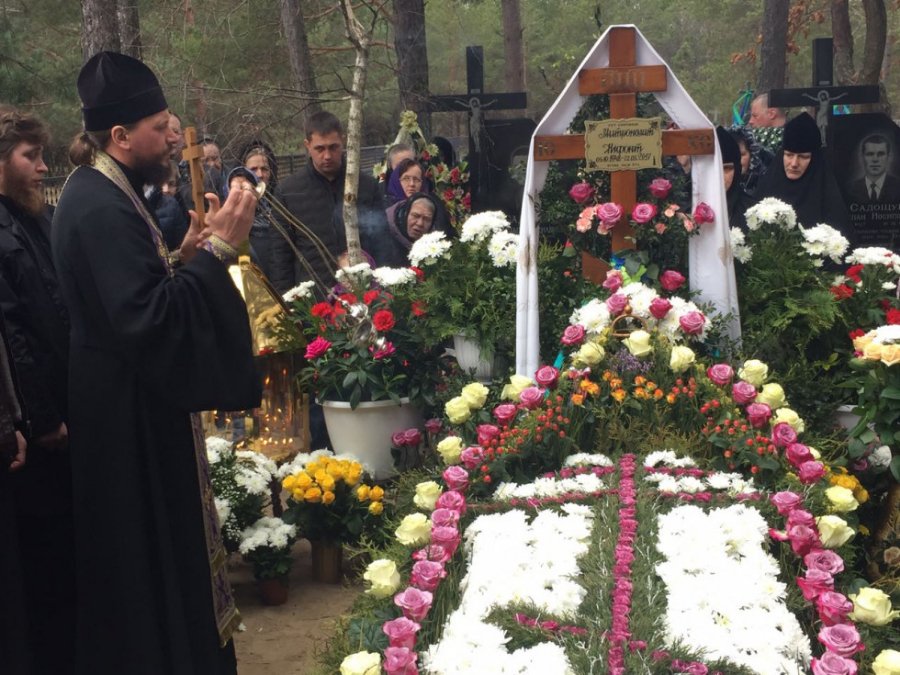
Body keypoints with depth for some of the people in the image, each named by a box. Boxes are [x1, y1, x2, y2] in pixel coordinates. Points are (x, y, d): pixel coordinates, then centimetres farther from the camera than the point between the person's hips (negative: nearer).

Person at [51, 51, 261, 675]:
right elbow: (151, 321, -30)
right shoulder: (103, 209, -23)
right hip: (130, 420, -11)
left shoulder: (103, 194, 10)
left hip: (131, 409, 11)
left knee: (144, 562, 20)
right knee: (148, 559, 3)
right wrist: (217, 249, -27)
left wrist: (184, 255, 3)